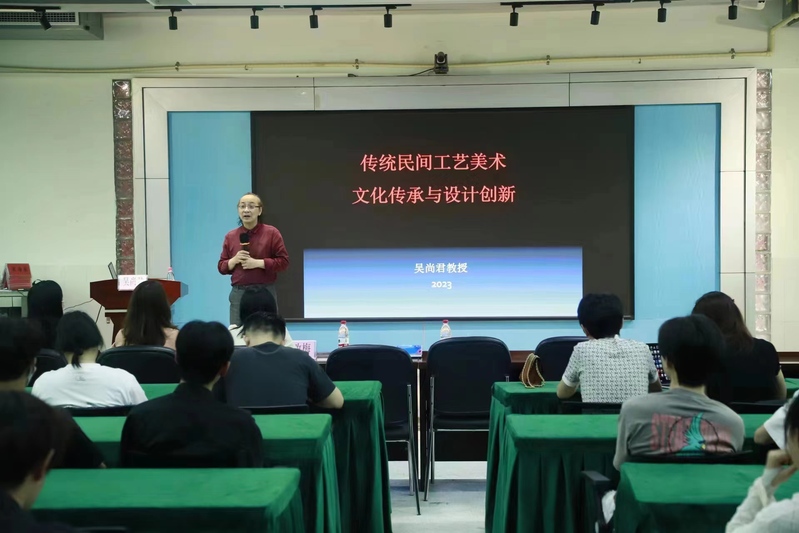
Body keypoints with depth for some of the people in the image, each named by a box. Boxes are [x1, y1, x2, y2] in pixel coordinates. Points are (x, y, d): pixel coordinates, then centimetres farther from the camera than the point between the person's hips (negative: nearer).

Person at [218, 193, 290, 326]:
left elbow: (283, 261, -5)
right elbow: (222, 267, 12)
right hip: (238, 294, 3)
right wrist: (235, 260, -9)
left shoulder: (271, 233, -1)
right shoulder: (230, 236, 8)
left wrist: (257, 263, -14)